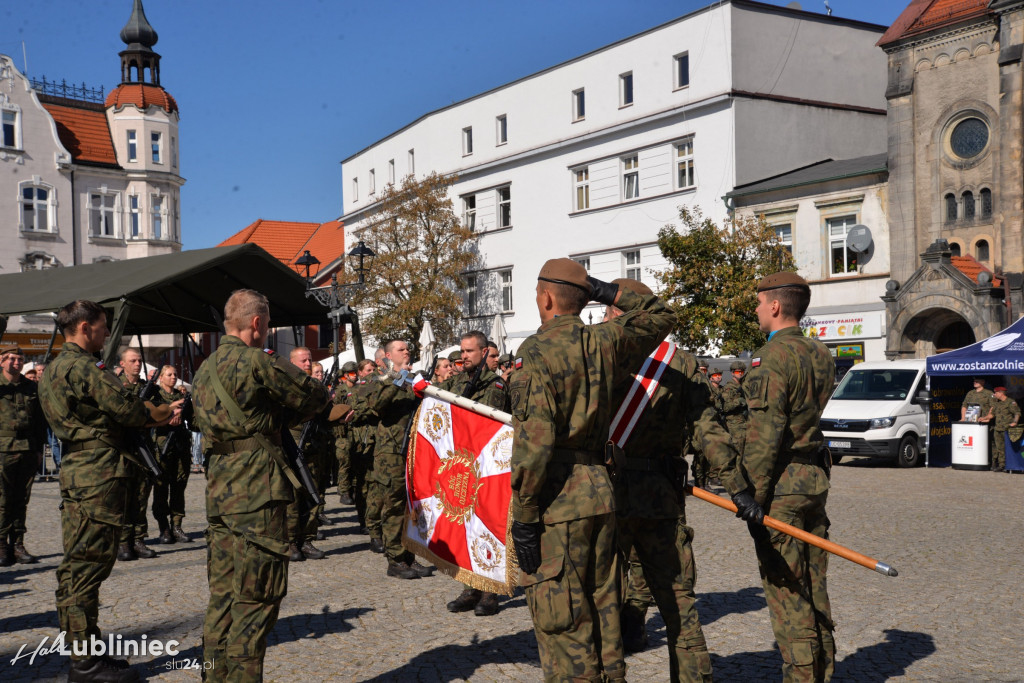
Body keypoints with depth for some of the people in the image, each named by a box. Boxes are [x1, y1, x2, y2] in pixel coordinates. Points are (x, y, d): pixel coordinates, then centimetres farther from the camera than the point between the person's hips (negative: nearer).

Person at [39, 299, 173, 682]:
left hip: (76, 474, 10)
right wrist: (164, 414, 4)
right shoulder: (83, 367, -14)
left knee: (77, 568, 13)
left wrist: (151, 414, 8)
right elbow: (128, 409, -15)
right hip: (98, 477, -10)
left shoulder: (54, 369, 18)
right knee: (88, 565, -6)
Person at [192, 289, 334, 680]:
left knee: (224, 594, 15)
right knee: (257, 596, -2)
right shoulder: (256, 361, -13)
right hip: (257, 493, -9)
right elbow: (314, 396, -7)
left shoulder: (205, 369, 15)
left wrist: (276, 418, 11)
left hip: (218, 490, 9)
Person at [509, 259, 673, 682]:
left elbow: (534, 441, -19)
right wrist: (612, 295, 20)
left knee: (561, 619, 0)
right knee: (602, 606, 16)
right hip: (600, 489, 7)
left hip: (557, 500, -7)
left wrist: (524, 516, -14)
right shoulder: (605, 343, 7)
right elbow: (659, 317, 26)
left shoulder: (537, 351, -12)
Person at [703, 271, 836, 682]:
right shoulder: (820, 356, 11)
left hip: (779, 484, -9)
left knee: (785, 590, -2)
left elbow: (766, 435, -19)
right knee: (813, 588, 15)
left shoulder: (773, 357, -15)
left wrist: (749, 494, -15)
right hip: (815, 479, 9)